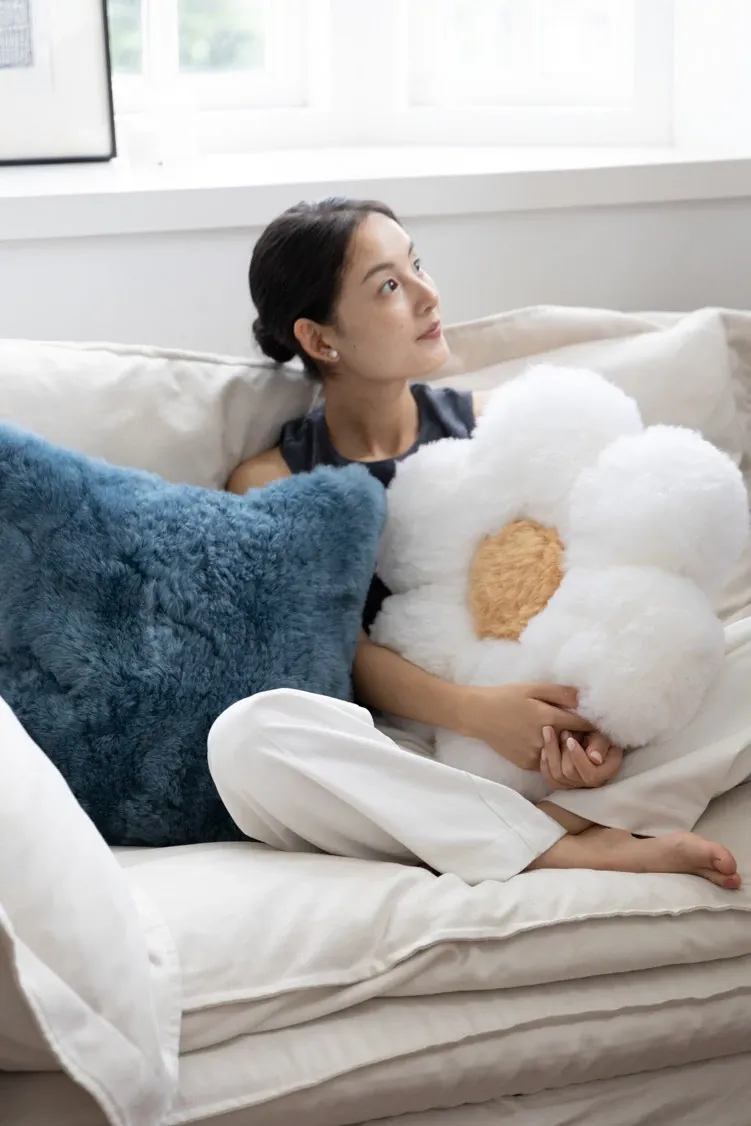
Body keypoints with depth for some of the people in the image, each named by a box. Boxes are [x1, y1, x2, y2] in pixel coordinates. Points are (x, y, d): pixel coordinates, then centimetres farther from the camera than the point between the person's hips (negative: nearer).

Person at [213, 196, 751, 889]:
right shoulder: (271, 482, 6)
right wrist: (474, 711, -23)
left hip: (554, 740, 3)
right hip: (412, 758, -2)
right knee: (246, 735, -35)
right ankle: (565, 854, -28)